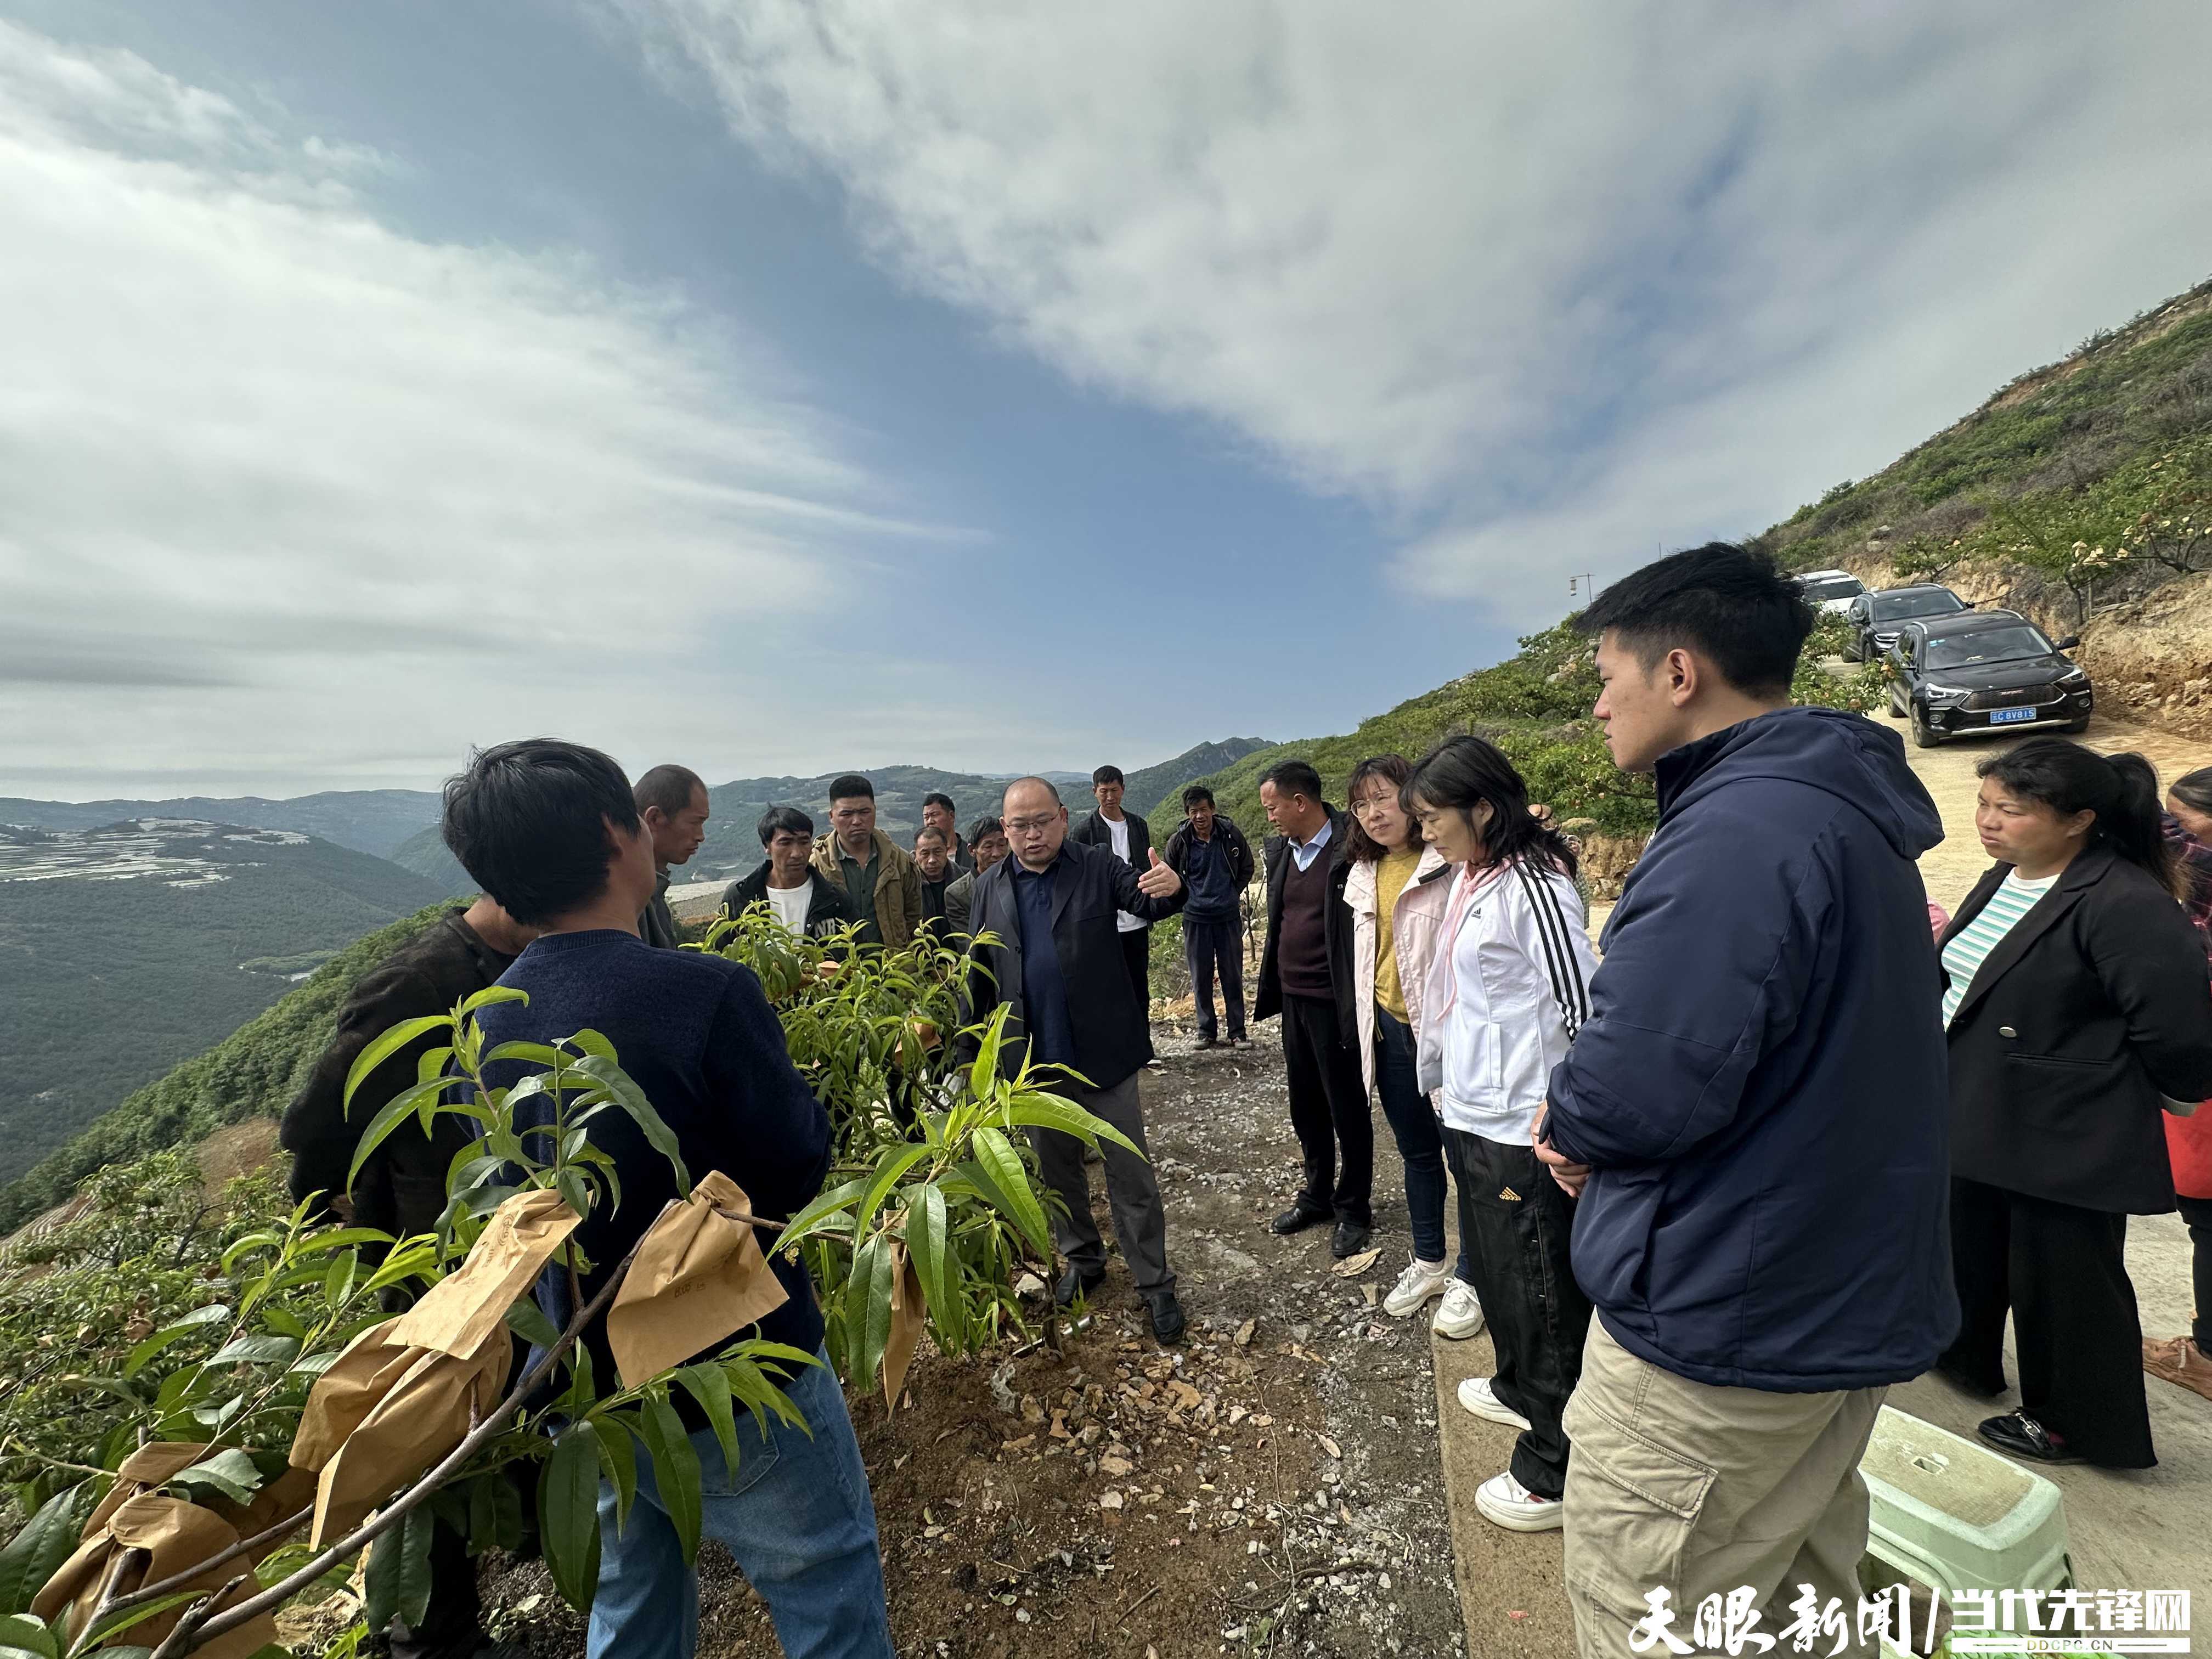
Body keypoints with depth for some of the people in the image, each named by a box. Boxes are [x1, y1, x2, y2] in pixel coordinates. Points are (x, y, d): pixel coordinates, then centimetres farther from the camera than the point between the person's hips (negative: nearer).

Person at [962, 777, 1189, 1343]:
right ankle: (1083, 1261, 41)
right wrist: (974, 1051, 6)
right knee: (1056, 1169, 19)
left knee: (1130, 1174, 6)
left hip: (1103, 1052, -3)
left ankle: (1155, 1284, 23)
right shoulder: (990, 887, 2)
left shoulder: (1098, 866, -5)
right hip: (1033, 1061, 3)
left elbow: (1148, 904, -17)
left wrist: (1169, 889, -40)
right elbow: (979, 976, 6)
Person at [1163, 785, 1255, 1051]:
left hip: (1228, 916, 0)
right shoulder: (1179, 841, -8)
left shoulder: (1231, 834, -6)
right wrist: (1186, 898, 6)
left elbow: (1246, 867, 11)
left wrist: (1233, 894, 8)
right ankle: (1206, 1031, 20)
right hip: (1195, 917, 0)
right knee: (1200, 978, 7)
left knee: (1233, 976, 6)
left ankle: (1238, 1032, 17)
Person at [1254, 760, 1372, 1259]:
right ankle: (1317, 1195, 37)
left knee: (1347, 1108, 10)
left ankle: (1353, 1209, 28)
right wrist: (1271, 988, 11)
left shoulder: (1350, 849, -17)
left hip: (1333, 1004, -7)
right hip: (1293, 998, 7)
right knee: (1306, 1106, 19)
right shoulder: (1279, 849, 5)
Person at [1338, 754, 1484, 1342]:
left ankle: (1469, 1277, 27)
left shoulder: (1450, 862, -14)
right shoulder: (1364, 874, 9)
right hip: (1389, 1030, 7)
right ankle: (1428, 1261, 38)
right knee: (1416, 1151, 20)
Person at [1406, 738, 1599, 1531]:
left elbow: (1582, 1005, -21)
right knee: (1492, 1267, 26)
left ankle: (1555, 1473, 23)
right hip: (1470, 1114, 10)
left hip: (1522, 1128, -9)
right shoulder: (1468, 879, 8)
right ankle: (1519, 1389, 48)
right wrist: (1439, 1070, 20)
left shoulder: (1532, 886, -20)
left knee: (1541, 1293, 6)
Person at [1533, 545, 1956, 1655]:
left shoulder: (1738, 829, -25)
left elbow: (1641, 1080, -32)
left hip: (1725, 1330, -10)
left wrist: (1566, 1121, -9)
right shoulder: (1852, 815, 9)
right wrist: (1597, 1131, 3)